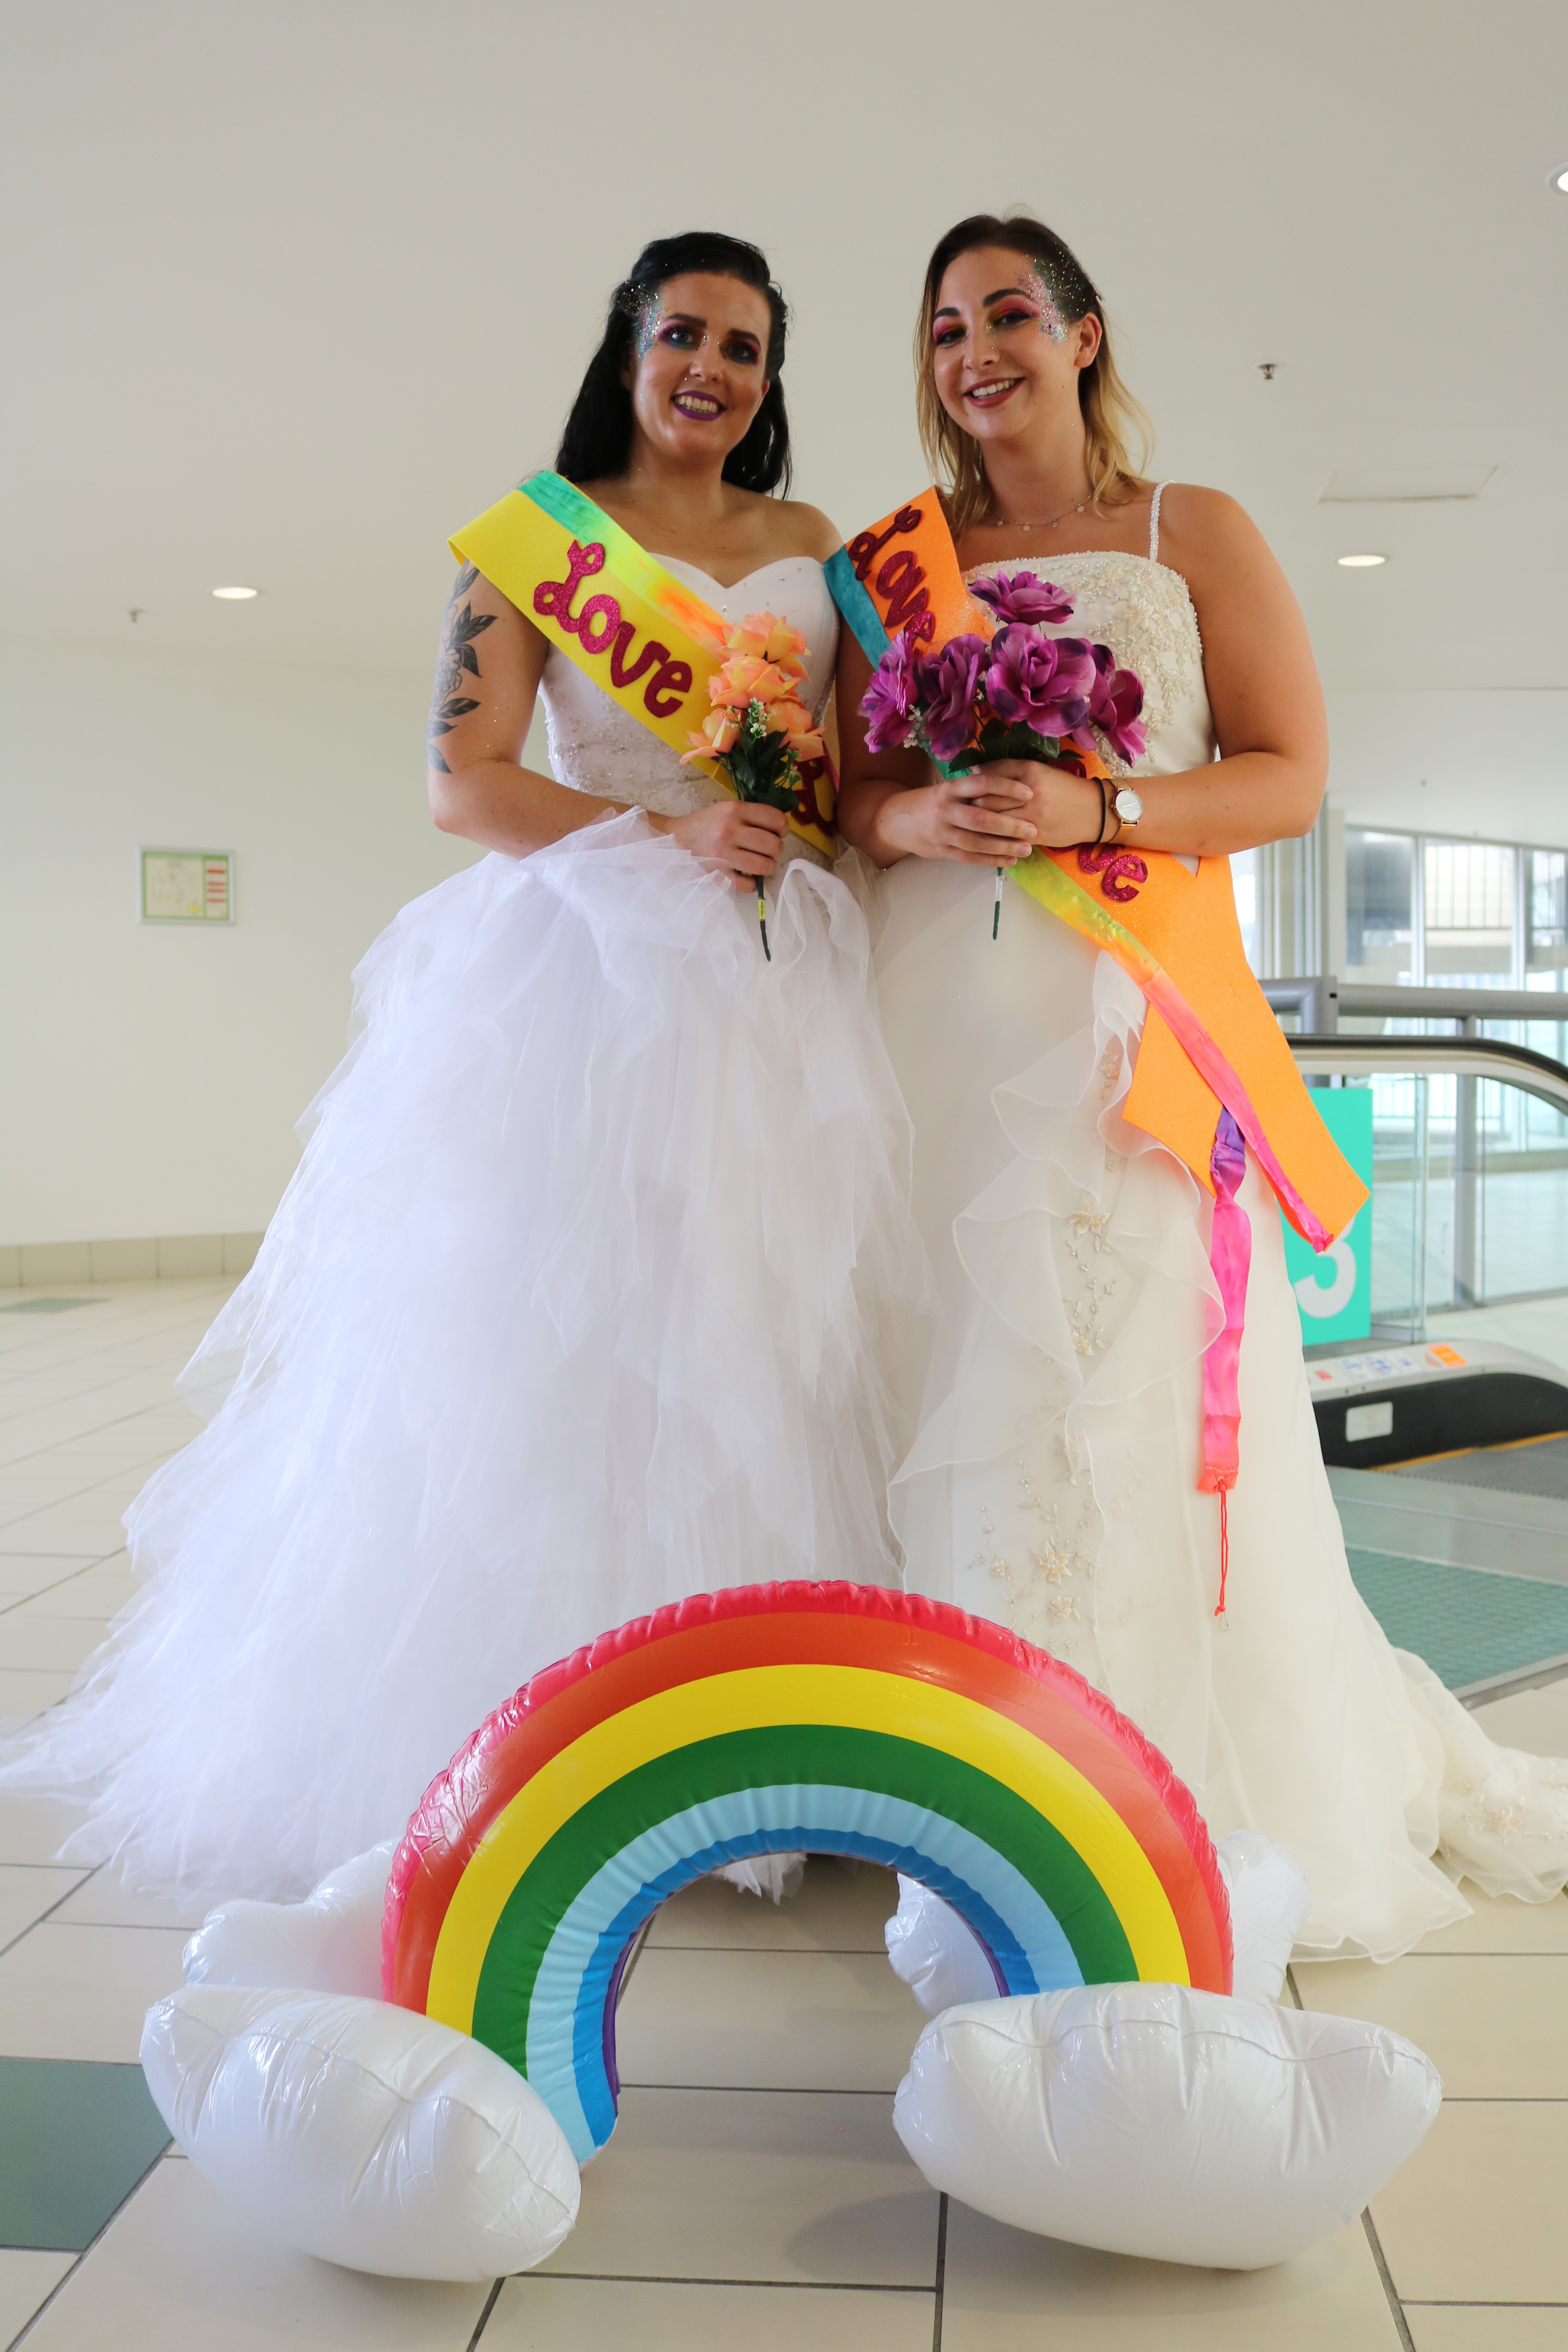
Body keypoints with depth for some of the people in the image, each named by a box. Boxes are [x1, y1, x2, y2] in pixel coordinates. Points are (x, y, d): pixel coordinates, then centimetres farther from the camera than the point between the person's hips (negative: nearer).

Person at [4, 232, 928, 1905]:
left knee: (752, 1353, 1)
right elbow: (464, 783, -4)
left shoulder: (819, 551, 18)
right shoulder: (537, 536, 6)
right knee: (539, 1349, -5)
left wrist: (814, 826, -3)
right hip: (580, 972, -3)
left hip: (777, 995, 4)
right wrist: (662, 835, -15)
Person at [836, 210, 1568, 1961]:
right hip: (934, 1009, 3)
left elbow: (1290, 776, 2)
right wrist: (918, 819, -11)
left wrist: (1096, 810, -13)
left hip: (1121, 1012, -2)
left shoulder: (1197, 535, 9)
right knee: (959, 1376, -1)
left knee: (1131, 1375, -8)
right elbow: (848, 787, 12)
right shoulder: (895, 561, 16)